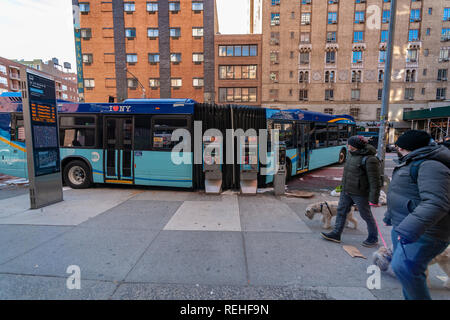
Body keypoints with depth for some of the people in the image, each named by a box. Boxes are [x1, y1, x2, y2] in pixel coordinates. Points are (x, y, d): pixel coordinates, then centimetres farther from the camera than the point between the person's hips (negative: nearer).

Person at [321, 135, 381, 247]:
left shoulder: (369, 159, -20)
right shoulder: (352, 154, 6)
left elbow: (375, 181, -19)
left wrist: (374, 199, -19)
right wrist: (343, 187, 22)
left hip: (360, 194, -8)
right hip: (346, 191, 8)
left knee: (366, 216, 10)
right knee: (341, 211, 11)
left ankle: (373, 238, 30)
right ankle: (336, 234, 22)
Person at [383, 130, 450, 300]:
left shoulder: (430, 166, -19)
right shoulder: (411, 165, 15)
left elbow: (436, 203, -31)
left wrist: (410, 229, -38)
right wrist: (389, 216, 33)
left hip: (424, 233, -10)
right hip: (403, 227, 10)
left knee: (404, 267, -19)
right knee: (402, 265, 16)